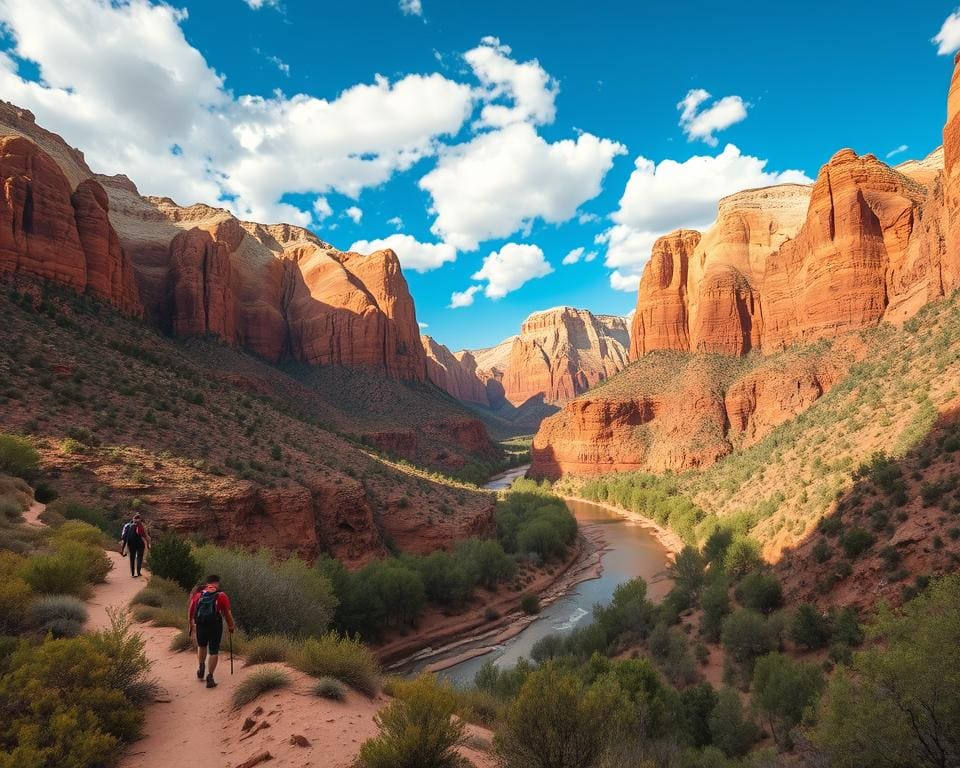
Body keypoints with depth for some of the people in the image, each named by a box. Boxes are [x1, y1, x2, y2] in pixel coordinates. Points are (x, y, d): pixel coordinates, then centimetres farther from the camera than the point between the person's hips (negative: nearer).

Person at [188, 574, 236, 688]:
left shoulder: (197, 594, 5)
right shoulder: (221, 595, -4)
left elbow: (191, 612, 11)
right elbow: (228, 614, -5)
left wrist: (191, 624, 28)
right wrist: (231, 626, 10)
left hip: (201, 625, 3)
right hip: (215, 626, -3)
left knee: (202, 646, 30)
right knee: (213, 651, 8)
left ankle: (201, 669, 31)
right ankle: (210, 677, 6)